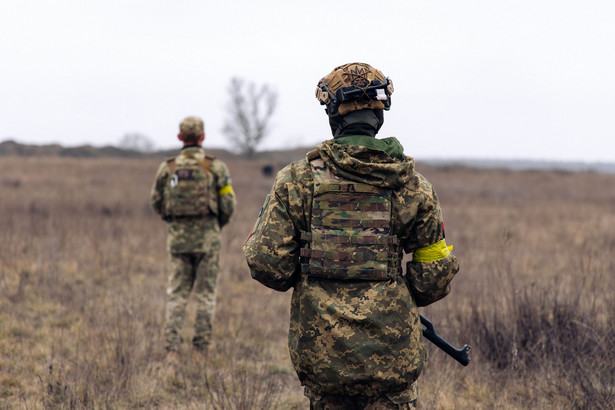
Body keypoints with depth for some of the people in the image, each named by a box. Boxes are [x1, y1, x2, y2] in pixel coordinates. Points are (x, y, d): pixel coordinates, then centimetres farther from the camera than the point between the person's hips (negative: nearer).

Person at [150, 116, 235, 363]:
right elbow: (228, 204, -4)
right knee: (206, 294, 6)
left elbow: (155, 201, 8)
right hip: (207, 236, -2)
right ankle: (200, 349, 5)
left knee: (177, 293, 9)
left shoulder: (167, 167, 2)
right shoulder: (216, 167, -5)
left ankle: (171, 348, 0)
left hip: (177, 236, 2)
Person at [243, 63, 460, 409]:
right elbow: (436, 274, 4)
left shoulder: (298, 180, -3)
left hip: (321, 349, 1)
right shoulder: (412, 186, 0)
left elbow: (267, 264, -6)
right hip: (391, 353, 0)